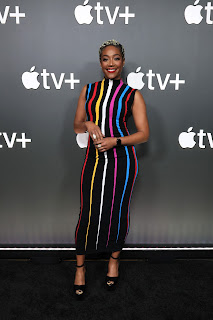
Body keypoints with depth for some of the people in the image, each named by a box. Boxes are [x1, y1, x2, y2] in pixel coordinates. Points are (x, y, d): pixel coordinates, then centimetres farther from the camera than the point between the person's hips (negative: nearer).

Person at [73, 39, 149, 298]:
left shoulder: (132, 94, 1)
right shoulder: (88, 90, 10)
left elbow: (144, 133, -2)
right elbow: (76, 125, 13)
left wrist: (115, 141, -16)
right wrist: (89, 125, -10)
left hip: (121, 161, -2)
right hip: (94, 159, 2)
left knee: (117, 212, 10)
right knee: (88, 213, 4)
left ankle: (114, 259, 35)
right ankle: (80, 266, 25)